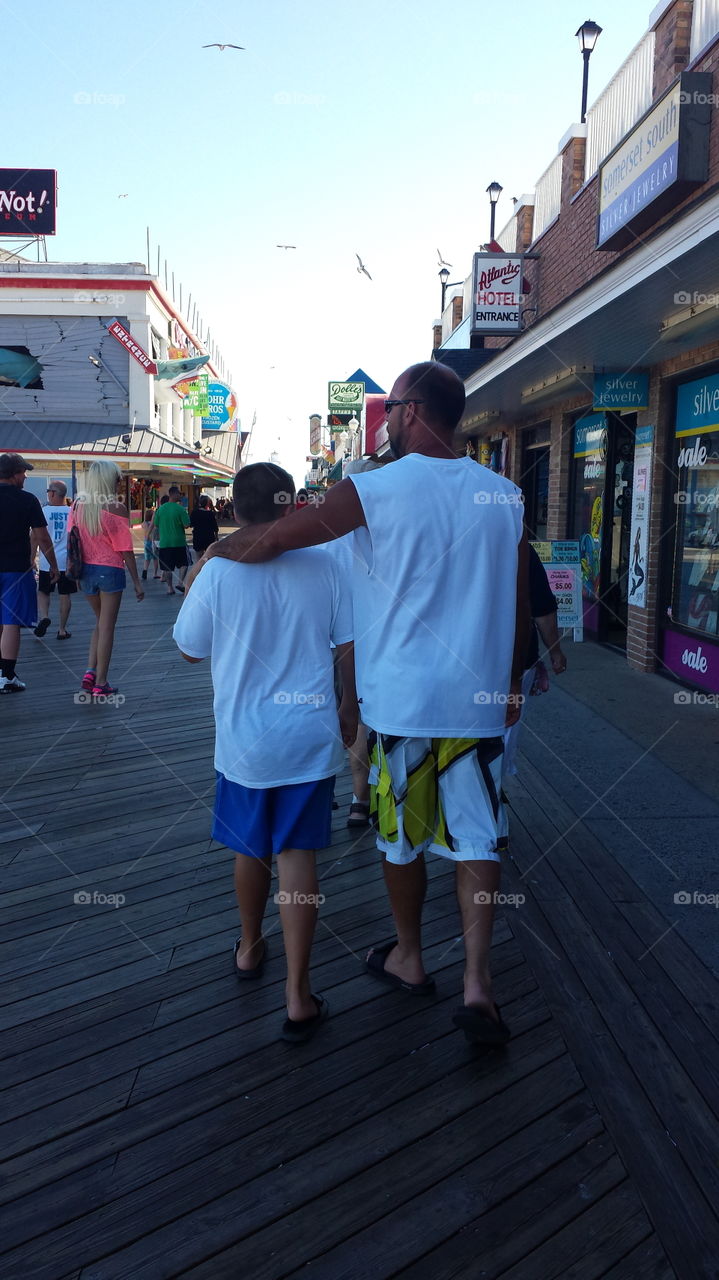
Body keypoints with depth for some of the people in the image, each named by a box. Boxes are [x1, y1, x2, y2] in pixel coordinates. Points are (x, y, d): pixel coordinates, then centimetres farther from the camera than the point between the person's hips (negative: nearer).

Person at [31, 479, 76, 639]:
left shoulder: (43, 511, -4)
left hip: (47, 562, -1)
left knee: (43, 592, 14)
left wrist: (31, 560, 3)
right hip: (68, 561, 1)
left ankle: (44, 617, -10)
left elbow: (34, 538, -3)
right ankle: (62, 629, 11)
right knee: (65, 595, 8)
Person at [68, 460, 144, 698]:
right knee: (107, 627, 4)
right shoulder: (117, 508, -12)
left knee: (100, 621, 22)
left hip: (86, 569, 5)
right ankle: (100, 683, 7)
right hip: (110, 571, -5)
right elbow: (125, 549, -11)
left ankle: (90, 671, 10)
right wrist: (136, 582, -5)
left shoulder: (77, 505, 2)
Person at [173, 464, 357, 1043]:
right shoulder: (324, 565, -8)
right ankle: (299, 996, 6)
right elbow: (351, 646, -2)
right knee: (297, 856, 5)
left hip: (245, 738, 0)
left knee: (250, 850, 19)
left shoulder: (220, 571, -12)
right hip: (312, 736, 0)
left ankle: (250, 948, 42)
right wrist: (350, 707, 12)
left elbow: (189, 650, 1)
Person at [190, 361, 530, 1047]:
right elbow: (519, 608, 7)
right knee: (476, 838, 10)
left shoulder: (377, 489, -10)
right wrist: (511, 684, 19)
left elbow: (274, 538, -7)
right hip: (479, 699, 3)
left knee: (401, 836, 15)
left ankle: (408, 958, 33)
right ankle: (477, 983, 8)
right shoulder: (504, 495, 3)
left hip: (402, 700, -3)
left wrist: (215, 551, 13)